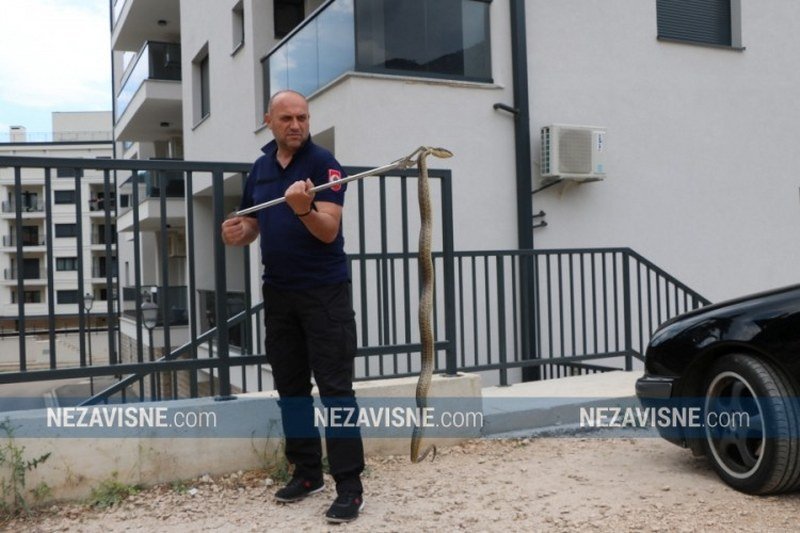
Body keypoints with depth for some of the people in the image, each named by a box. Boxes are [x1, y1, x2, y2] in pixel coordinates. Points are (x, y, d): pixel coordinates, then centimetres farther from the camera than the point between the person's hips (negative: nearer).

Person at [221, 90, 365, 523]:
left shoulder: (323, 163, -8)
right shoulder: (260, 169, 11)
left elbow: (329, 232, -17)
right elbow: (253, 225, 19)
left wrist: (303, 209, -37)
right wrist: (238, 233, -4)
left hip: (324, 291, -6)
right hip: (278, 292, 7)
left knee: (335, 388, -6)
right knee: (290, 386, 11)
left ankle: (349, 486, -1)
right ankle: (306, 472, 24)